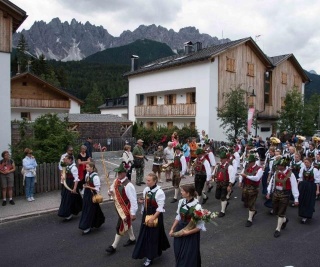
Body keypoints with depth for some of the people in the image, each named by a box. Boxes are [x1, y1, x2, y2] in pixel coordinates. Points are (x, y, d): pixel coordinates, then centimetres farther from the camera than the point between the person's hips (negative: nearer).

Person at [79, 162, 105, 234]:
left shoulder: (95, 177, -21)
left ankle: (87, 227, 12)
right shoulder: (87, 175, 4)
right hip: (87, 194, 9)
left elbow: (97, 188, -21)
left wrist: (88, 187, -26)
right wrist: (84, 186, 3)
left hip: (92, 196, -9)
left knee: (90, 211, 1)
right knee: (85, 209, 17)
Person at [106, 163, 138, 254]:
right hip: (119, 207, 8)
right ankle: (132, 239, 45)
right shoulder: (116, 181, -6)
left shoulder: (128, 185, -30)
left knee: (120, 226, 4)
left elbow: (133, 200, -26)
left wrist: (133, 213, -23)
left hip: (125, 209, -8)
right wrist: (111, 192, -9)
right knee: (127, 223, 24)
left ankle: (114, 246, 20)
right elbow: (113, 189, 15)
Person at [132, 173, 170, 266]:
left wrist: (152, 218, -24)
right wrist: (142, 201, -8)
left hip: (155, 217, -7)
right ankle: (147, 253, 39)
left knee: (153, 236, 5)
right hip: (146, 215, 7)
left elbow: (160, 208, -21)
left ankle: (150, 257, 20)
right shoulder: (146, 189, -1)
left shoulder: (159, 192, -22)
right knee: (145, 234, 17)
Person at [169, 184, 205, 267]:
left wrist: (188, 232, -20)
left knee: (189, 256, 8)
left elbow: (200, 226, -18)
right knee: (178, 253, 18)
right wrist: (172, 229, 7)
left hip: (191, 234, -5)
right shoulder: (181, 202, -6)